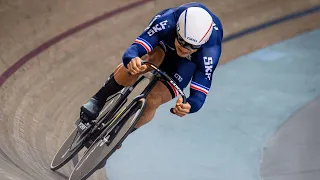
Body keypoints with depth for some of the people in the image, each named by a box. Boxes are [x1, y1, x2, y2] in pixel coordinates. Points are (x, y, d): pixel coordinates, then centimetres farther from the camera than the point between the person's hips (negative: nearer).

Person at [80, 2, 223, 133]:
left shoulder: (210, 51, -43)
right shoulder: (167, 21, -42)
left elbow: (200, 92, -42)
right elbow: (135, 48, -47)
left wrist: (189, 106, -67)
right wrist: (131, 59, -72)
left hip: (189, 63, 0)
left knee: (153, 101, -21)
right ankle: (98, 101, -20)